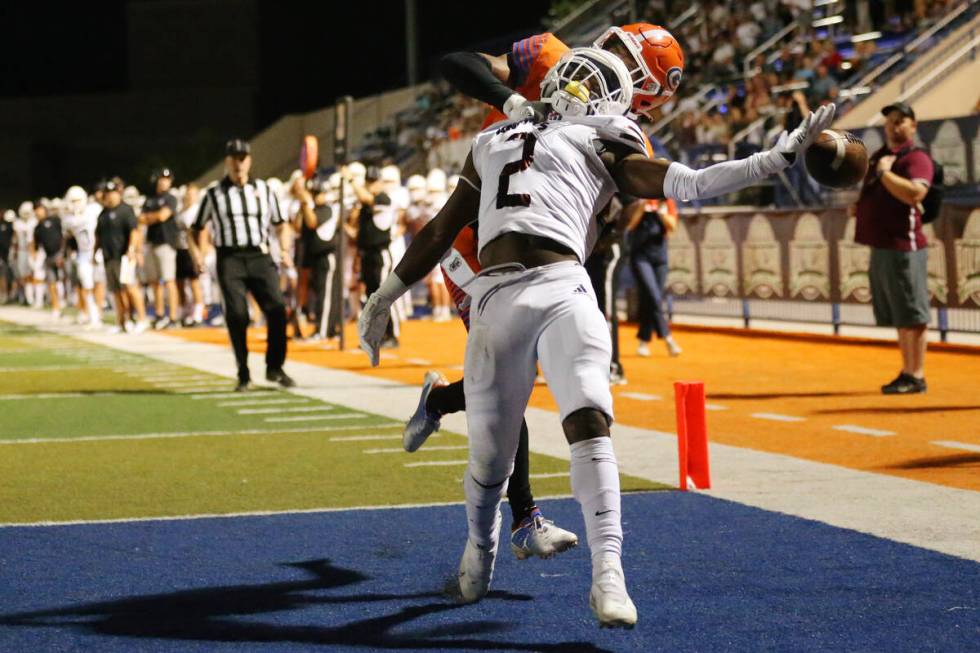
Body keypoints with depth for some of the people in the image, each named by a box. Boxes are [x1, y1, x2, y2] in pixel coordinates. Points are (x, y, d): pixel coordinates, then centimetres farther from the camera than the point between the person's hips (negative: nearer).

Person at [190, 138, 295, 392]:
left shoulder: (264, 190, 13)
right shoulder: (214, 193, 8)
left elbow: (281, 225, 20)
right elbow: (198, 228, 13)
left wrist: (285, 250, 4)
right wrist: (197, 254, -3)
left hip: (260, 257, 1)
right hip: (230, 259, -1)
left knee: (276, 309, -11)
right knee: (236, 315, -8)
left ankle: (274, 368, 3)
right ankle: (243, 374, 3)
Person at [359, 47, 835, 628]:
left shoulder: (602, 148, 21)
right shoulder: (493, 143, 29)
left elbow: (689, 184, 8)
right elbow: (441, 232, 33)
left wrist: (782, 155, -1)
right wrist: (386, 296, 33)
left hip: (563, 289, -1)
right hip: (496, 297, 2)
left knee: (590, 423, -22)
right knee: (491, 456, 3)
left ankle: (608, 574, -27)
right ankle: (480, 550, 32)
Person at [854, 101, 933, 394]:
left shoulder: (916, 158, -9)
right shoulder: (878, 156, 18)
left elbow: (914, 193, -28)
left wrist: (884, 172, -20)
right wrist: (861, 207, 14)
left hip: (904, 247, -9)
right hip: (881, 247, 9)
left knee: (912, 315, -6)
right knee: (899, 318, 15)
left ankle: (916, 376, -3)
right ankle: (907, 372, 23)